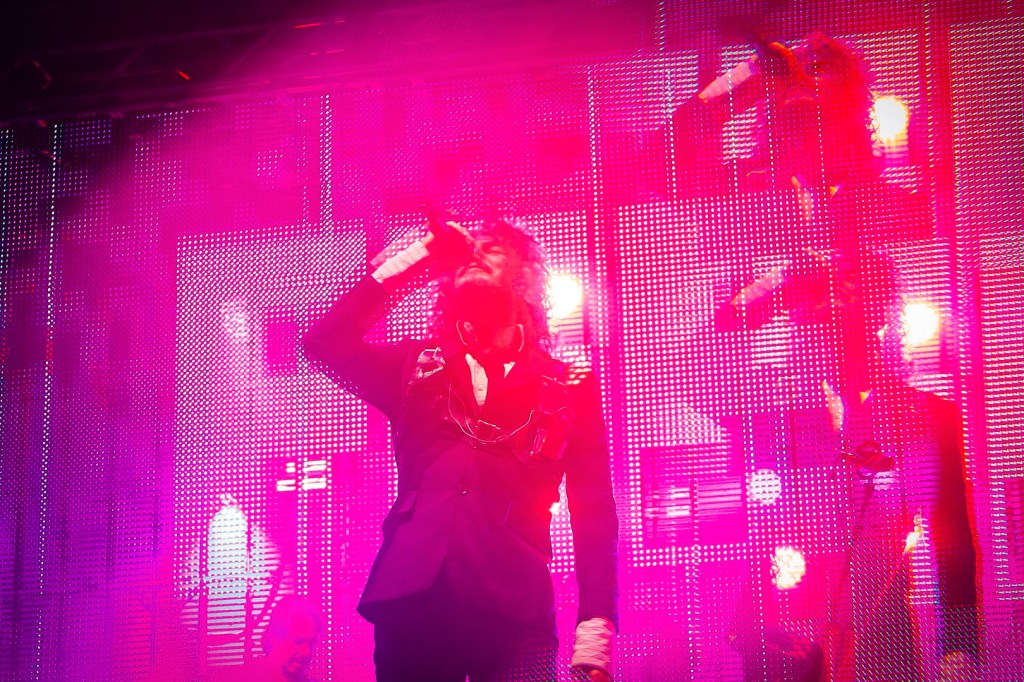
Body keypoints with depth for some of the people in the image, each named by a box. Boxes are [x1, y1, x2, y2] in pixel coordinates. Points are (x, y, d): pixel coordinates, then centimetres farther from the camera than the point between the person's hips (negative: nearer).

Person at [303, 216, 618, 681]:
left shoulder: (568, 390, 12)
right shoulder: (418, 368, 19)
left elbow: (595, 519, 6)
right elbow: (325, 342, 4)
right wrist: (404, 264, 9)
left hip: (513, 623, -2)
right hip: (408, 611, 2)